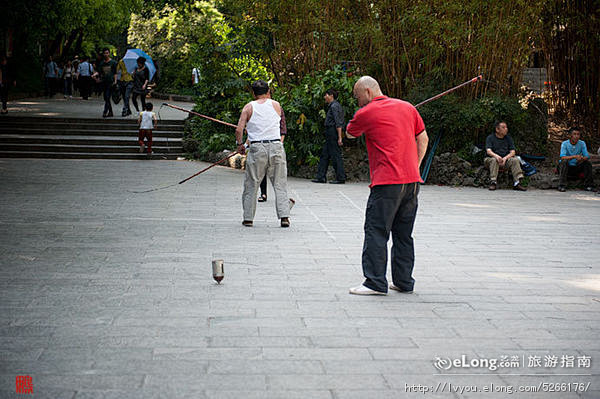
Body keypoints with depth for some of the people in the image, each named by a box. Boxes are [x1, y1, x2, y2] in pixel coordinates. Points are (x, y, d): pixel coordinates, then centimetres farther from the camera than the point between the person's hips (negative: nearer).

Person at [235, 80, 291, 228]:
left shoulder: (248, 107, 3)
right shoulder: (276, 105, 7)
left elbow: (239, 129, -4)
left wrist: (240, 144, 10)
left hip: (257, 148, -1)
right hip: (276, 146, 1)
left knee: (251, 185, 9)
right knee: (280, 184, 6)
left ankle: (248, 218, 11)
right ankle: (284, 216, -2)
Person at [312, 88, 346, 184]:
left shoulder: (334, 106, -12)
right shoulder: (333, 105, 19)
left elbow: (338, 123, -19)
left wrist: (339, 137, -23)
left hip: (333, 133, -10)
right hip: (330, 134, 10)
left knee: (336, 155, -7)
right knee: (324, 155, 10)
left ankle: (340, 178, -4)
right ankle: (321, 177, 12)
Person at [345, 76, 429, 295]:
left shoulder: (366, 113, -3)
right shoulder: (407, 107, 14)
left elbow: (350, 133, 15)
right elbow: (423, 139, 17)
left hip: (387, 182, -6)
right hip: (412, 179, 6)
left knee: (376, 232, -3)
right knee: (404, 234, 12)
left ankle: (375, 283, -6)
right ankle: (404, 281, 16)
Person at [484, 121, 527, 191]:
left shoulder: (508, 138, 12)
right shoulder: (490, 138, 2)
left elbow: (513, 152, 1)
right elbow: (488, 151, -14)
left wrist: (505, 158, -20)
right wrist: (496, 156, -36)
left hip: (506, 159, 3)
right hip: (491, 158, -3)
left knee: (515, 160, -24)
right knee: (494, 160, -36)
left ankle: (517, 183, -31)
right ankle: (493, 182, -41)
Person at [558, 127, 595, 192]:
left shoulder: (582, 143, -3)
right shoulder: (565, 143, -12)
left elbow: (587, 157, -10)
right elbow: (562, 157, -26)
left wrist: (581, 158, -34)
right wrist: (574, 156, -41)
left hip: (576, 168, 3)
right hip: (565, 167, -3)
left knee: (587, 163, -19)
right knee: (564, 161, -33)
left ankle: (588, 185, -11)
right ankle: (562, 185, -34)